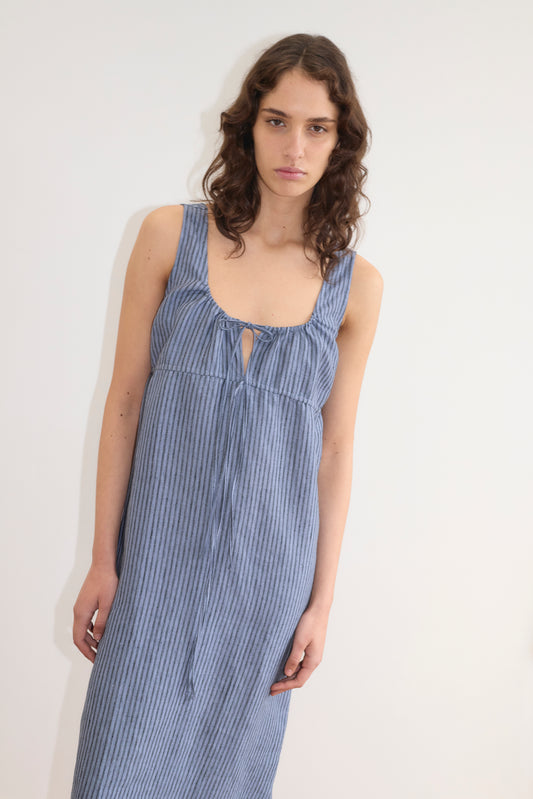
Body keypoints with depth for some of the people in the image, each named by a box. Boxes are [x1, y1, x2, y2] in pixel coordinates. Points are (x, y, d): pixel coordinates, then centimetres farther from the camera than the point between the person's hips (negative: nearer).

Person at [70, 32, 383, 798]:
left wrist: (321, 601, 3)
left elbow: (336, 448, 2)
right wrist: (102, 559, -2)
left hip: (268, 568, 1)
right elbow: (125, 400, -2)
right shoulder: (171, 235, -4)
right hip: (159, 555, 0)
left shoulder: (355, 284, -2)